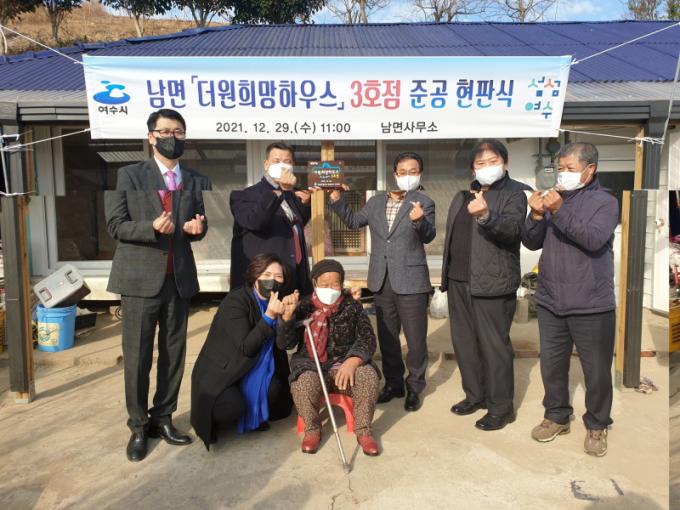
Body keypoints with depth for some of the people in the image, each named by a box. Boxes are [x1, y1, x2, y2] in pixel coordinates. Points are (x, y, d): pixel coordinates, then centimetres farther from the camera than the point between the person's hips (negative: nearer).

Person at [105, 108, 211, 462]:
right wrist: (152, 228, -22)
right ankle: (138, 426, 19)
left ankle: (163, 418, 26)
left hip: (179, 278, 4)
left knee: (174, 353, 10)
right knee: (137, 356, 2)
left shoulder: (197, 182, 10)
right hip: (140, 278, -3)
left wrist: (198, 228, -9)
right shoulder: (129, 175, 1)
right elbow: (115, 225, -4)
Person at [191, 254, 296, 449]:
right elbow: (246, 347, -26)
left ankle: (254, 414, 15)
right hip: (221, 373, -6)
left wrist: (287, 315, -23)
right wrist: (269, 317, -35)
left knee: (281, 395, -16)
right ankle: (211, 420, 5)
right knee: (233, 407, -31)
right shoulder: (235, 301, -19)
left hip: (254, 373, 6)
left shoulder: (274, 302, 1)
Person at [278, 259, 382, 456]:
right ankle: (312, 429, -5)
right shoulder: (304, 307, 0)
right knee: (303, 382, -33)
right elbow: (285, 343, -5)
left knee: (369, 376, -29)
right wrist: (287, 317, -25)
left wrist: (352, 362, -25)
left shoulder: (352, 306, 1)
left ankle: (363, 431, -9)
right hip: (312, 365, 0)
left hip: (346, 362, 1)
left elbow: (367, 339, -6)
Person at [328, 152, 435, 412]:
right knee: (387, 335, 14)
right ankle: (393, 383, 30)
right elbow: (353, 221, 17)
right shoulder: (376, 202, 10)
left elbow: (428, 236, -17)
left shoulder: (424, 202, -5)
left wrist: (419, 220, -39)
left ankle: (414, 387, 20)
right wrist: (337, 199, 4)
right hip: (381, 279, 5)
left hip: (410, 280, -5)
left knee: (415, 338, 3)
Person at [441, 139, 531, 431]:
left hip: (492, 283, -7)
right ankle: (475, 395, 30)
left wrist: (486, 216, -40)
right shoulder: (463, 195, 17)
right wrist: (447, 275, 19)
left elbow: (514, 229, -22)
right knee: (464, 341, 14)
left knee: (493, 345, -2)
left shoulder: (514, 193, -4)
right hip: (458, 280, 7)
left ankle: (501, 407, 13)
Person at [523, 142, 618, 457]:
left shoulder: (605, 202, -4)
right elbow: (532, 243, 3)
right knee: (551, 365, 14)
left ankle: (597, 425, 28)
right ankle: (557, 417, 33)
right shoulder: (554, 198, 8)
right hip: (550, 302, 4)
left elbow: (594, 240, -22)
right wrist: (536, 215, -14)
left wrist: (560, 212, -29)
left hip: (591, 305, -4)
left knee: (597, 370, 9)